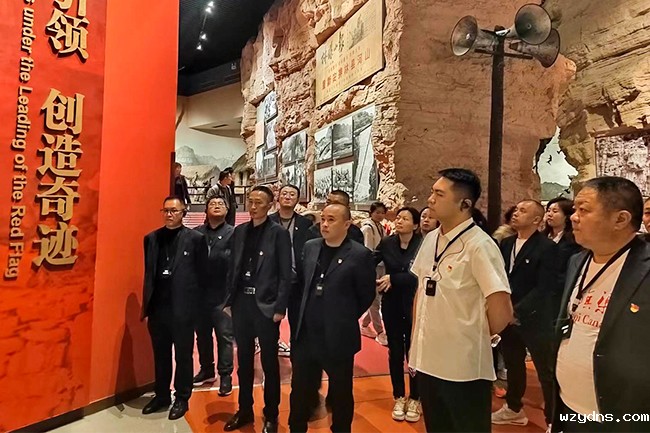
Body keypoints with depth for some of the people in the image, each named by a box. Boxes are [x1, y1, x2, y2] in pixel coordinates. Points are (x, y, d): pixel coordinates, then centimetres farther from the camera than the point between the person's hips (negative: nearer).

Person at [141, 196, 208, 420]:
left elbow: (201, 275, -5)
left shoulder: (195, 238, -6)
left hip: (183, 307, -4)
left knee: (183, 356, 10)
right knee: (160, 355, 17)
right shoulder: (151, 238, 7)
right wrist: (146, 303, 7)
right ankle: (161, 395, 34)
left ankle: (182, 399, 25)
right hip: (157, 306, 4)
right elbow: (148, 273, 10)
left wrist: (194, 305, -7)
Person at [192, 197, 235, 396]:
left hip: (222, 293, -4)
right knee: (202, 334, 16)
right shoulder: (196, 233, 7)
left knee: (224, 336, 3)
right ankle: (206, 370, 32)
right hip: (200, 292, 4)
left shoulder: (233, 233, -3)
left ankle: (225, 375, 14)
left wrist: (207, 257, -13)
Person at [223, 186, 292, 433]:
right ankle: (244, 410, 33)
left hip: (266, 305, -4)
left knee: (269, 362, 8)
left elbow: (285, 275, -9)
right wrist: (229, 300, 7)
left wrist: (280, 308, -13)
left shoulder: (279, 234, -7)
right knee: (244, 360, 16)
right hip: (241, 302, 5)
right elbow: (233, 268, 10)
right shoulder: (239, 231, 8)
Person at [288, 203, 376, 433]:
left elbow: (367, 296, -3)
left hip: (338, 337, -4)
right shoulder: (310, 247, 4)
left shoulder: (360, 255, -12)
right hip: (306, 335, 4)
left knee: (341, 395, 15)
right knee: (300, 391, 16)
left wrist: (345, 319, 3)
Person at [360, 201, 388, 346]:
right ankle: (379, 332, 8)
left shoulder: (381, 227, 11)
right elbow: (368, 251, -16)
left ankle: (364, 325, 28)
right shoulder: (367, 228, -13)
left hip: (381, 266, 8)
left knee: (376, 298, 13)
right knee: (374, 300, 0)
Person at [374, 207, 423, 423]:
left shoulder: (422, 245, -12)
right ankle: (399, 397, 29)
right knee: (395, 351, 12)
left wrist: (392, 279, -19)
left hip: (414, 305, -2)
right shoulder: (386, 243, -3)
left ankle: (415, 398, 28)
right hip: (392, 305, 3)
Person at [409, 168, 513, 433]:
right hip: (426, 360, 7)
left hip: (462, 368, -6)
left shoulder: (479, 245, -18)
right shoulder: (430, 239, 3)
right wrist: (414, 341, 11)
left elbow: (502, 313, -21)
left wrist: (477, 340, -4)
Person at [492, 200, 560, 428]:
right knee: (513, 365, 19)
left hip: (534, 319, -6)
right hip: (508, 316, 6)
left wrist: (517, 312, -21)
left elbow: (544, 288, -17)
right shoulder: (506, 243, 7)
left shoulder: (547, 247, -12)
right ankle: (514, 409, 37)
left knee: (546, 371, 6)